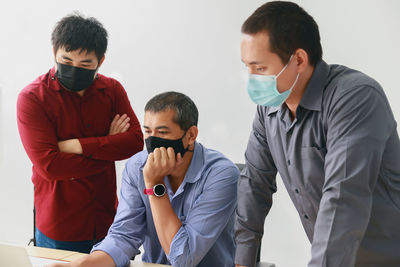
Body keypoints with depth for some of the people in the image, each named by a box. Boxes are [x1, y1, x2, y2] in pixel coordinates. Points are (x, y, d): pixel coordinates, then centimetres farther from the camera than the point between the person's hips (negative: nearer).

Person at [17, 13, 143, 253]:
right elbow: (48, 165, -19)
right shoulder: (32, 98, -10)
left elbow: (137, 141, -9)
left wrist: (77, 145, -17)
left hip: (107, 222, 3)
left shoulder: (113, 90, 2)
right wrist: (108, 146, -12)